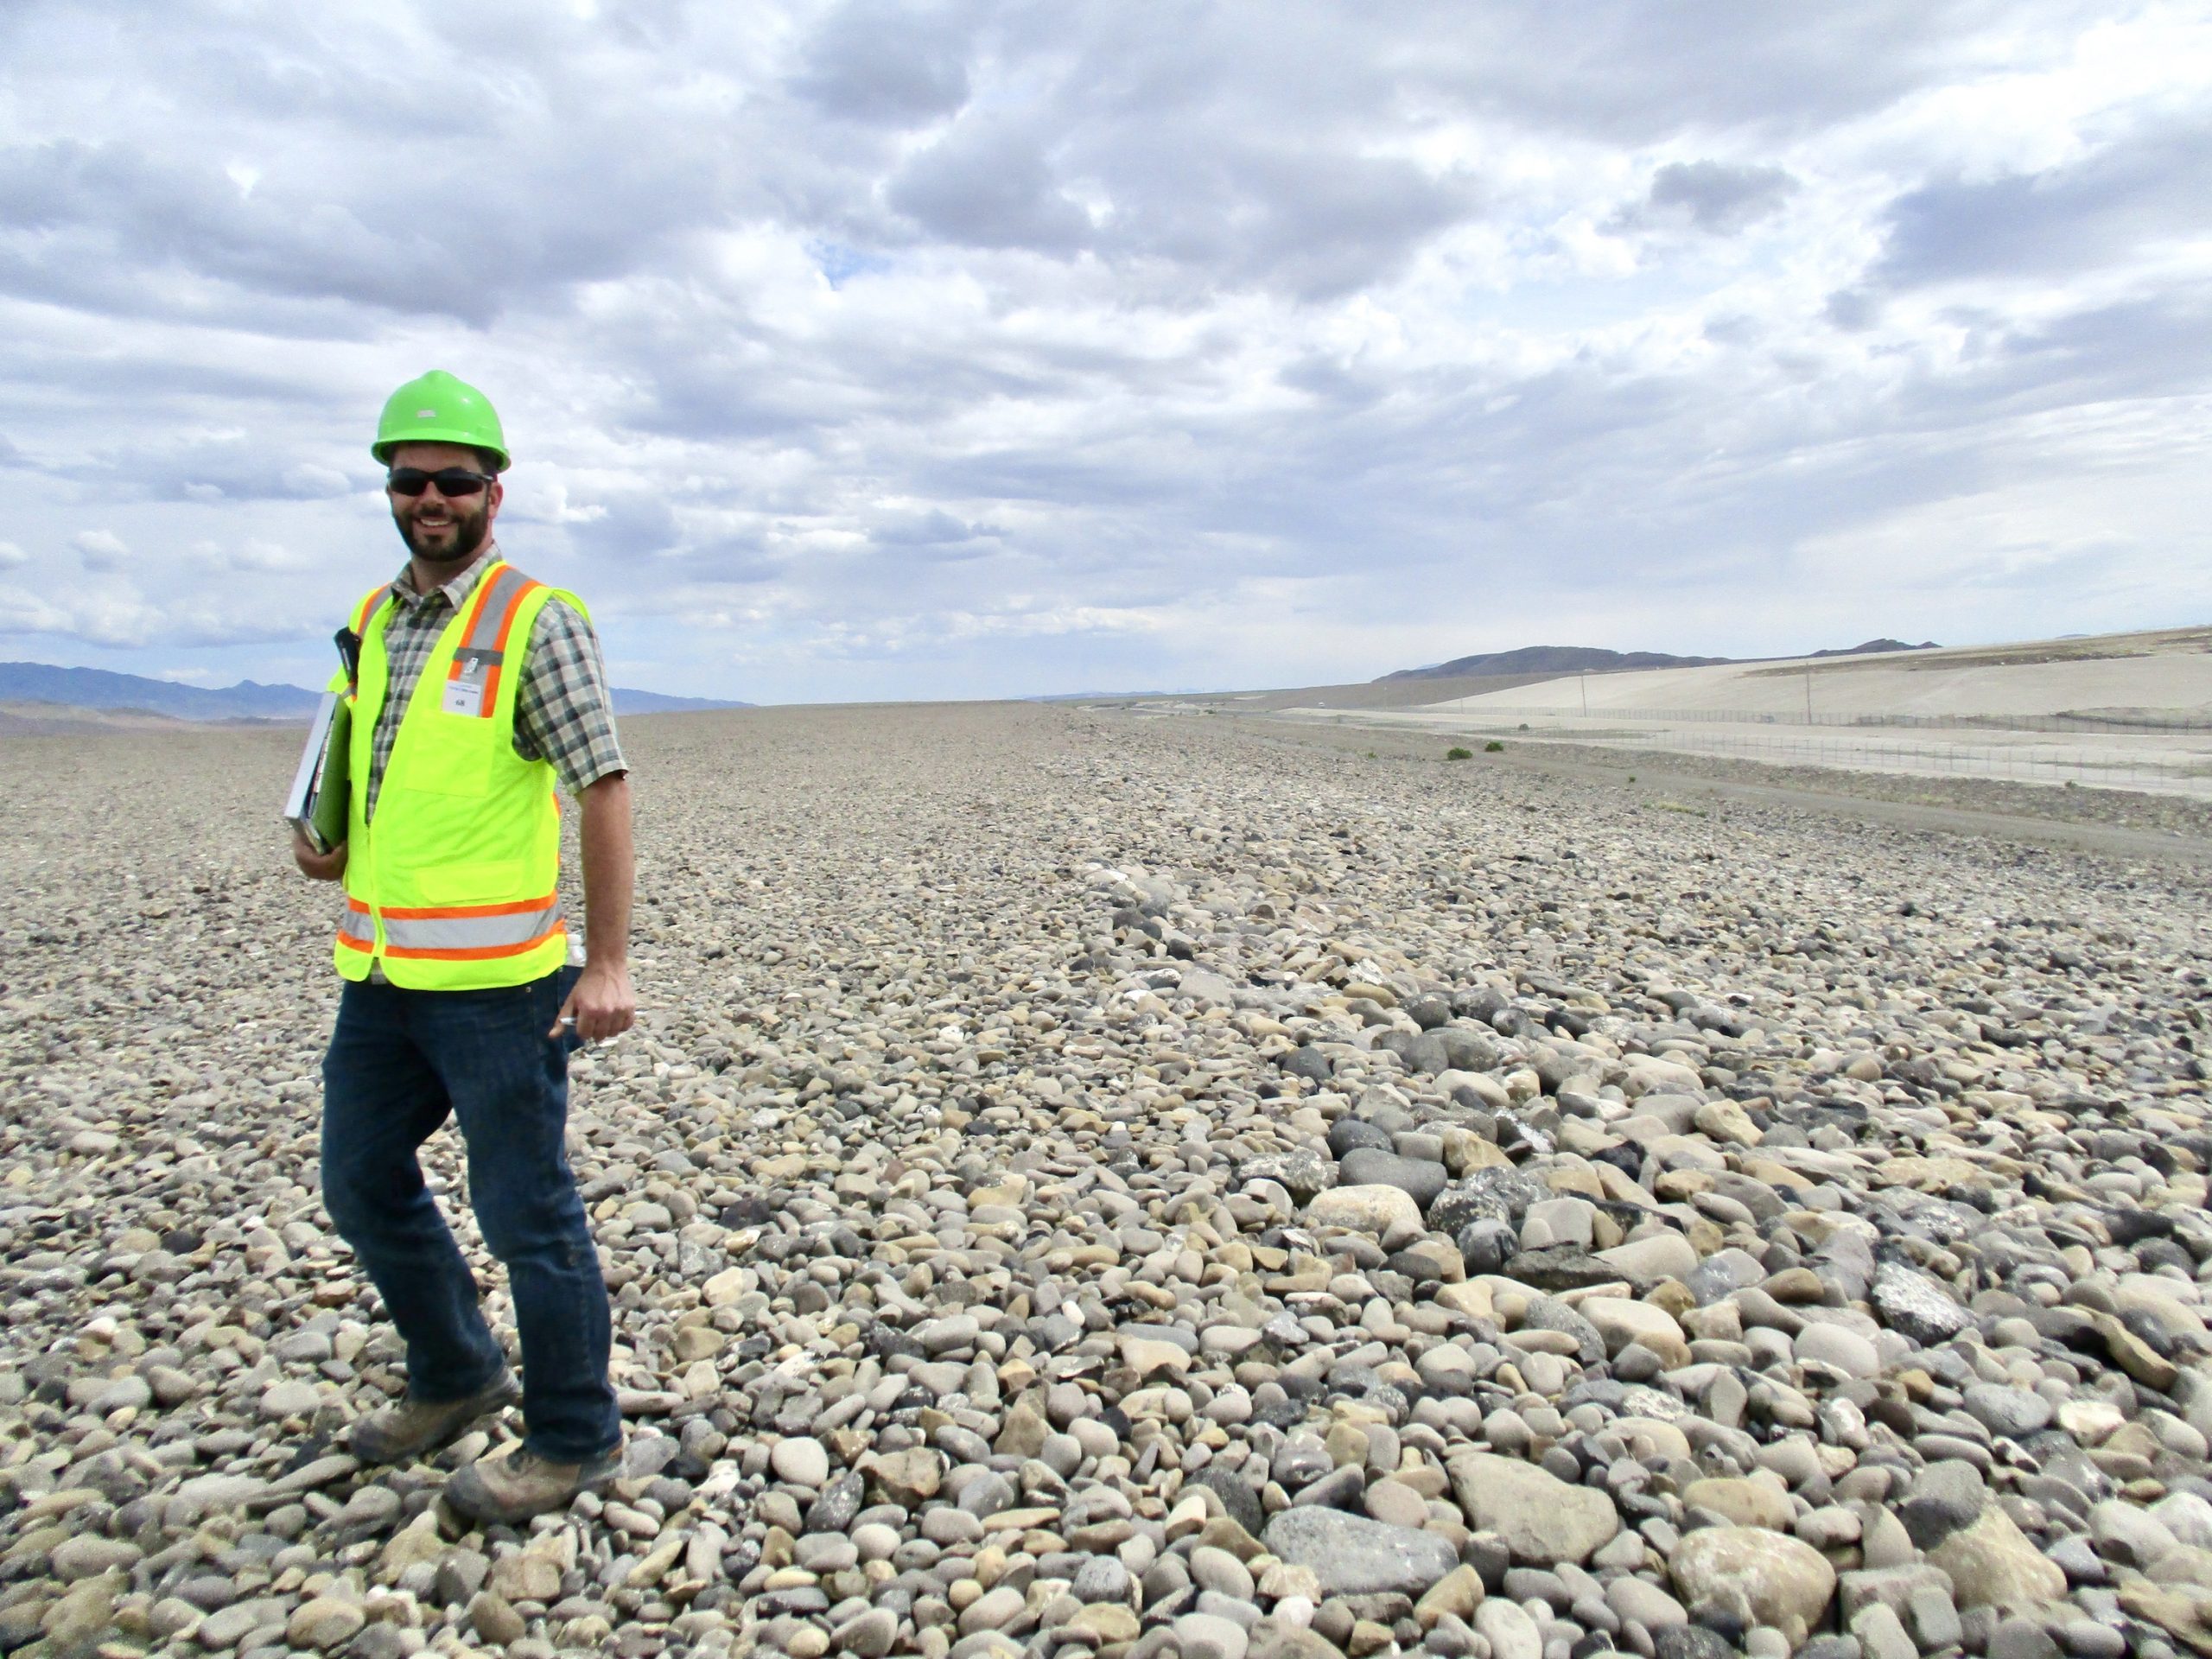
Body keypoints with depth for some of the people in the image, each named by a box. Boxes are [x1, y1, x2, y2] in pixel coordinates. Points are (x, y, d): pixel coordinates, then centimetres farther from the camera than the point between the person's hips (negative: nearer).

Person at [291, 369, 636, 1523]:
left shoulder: (535, 621, -10)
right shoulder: (372, 620, 13)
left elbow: (603, 789, -14)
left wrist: (608, 963, -18)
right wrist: (329, 842, 4)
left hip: (494, 980, -8)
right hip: (379, 972, 8)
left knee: (524, 1210, 2)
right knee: (361, 1183, 19)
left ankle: (573, 1440, 20)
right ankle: (455, 1377, 40)